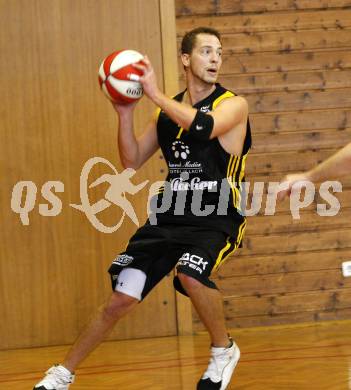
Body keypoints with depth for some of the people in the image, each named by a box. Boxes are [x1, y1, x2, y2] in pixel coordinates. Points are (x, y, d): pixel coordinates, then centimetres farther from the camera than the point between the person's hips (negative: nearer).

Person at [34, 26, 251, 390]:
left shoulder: (233, 104, -5)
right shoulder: (168, 111, 10)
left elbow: (204, 126, -27)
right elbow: (131, 161, 9)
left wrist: (154, 93, -23)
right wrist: (125, 114, -5)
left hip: (217, 219, -4)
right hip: (169, 216, 4)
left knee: (190, 273, -34)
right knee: (120, 299, 1)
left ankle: (223, 351, -7)